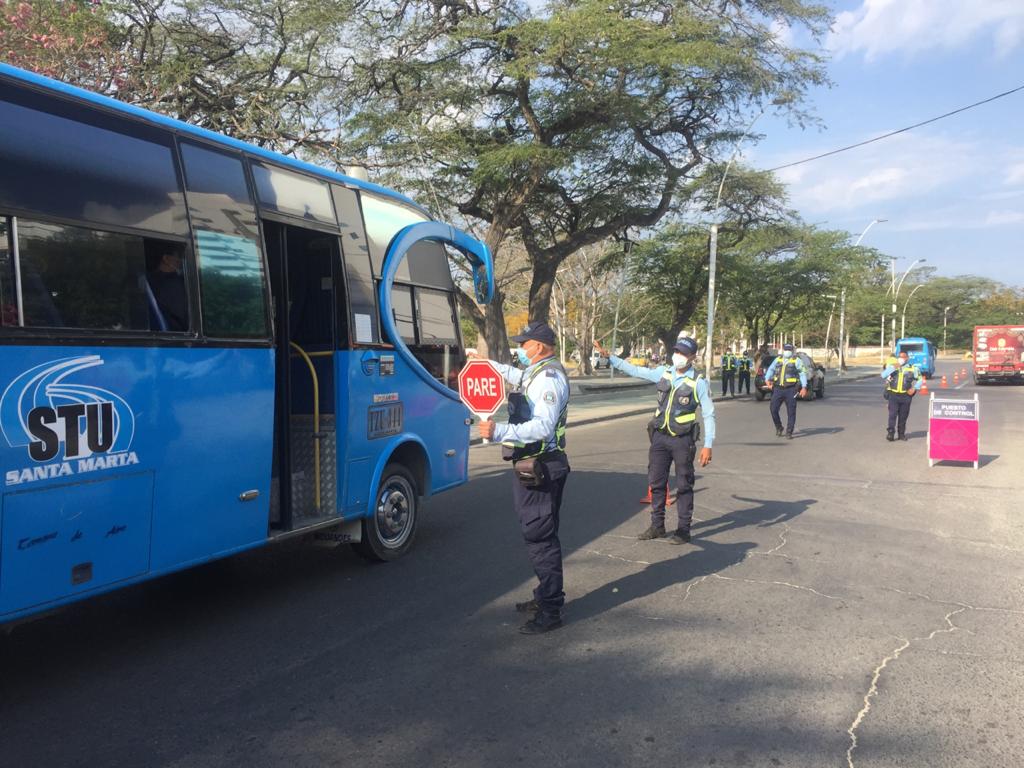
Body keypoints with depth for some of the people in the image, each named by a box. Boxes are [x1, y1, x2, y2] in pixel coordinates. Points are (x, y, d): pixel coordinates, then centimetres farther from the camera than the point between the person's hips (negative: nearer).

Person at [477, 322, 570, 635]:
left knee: (540, 537, -6)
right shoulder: (538, 373, 16)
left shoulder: (549, 378, -17)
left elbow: (543, 428, -30)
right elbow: (518, 376, 42)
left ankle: (550, 611, 1)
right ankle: (546, 596, 31)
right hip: (532, 465, 11)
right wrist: (488, 362, 47)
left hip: (540, 468, -11)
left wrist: (499, 431, -36)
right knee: (537, 535, 19)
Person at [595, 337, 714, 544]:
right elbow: (634, 370, 11)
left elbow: (708, 414, -7)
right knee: (656, 482, 11)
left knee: (683, 486, 5)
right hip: (660, 436, 5)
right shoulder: (663, 372, 4)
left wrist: (707, 445, -12)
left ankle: (683, 529, 16)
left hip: (682, 440, -5)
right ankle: (657, 526, 24)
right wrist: (608, 356, 8)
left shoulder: (699, 382, -9)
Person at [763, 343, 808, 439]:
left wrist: (804, 387, -12)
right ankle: (778, 428, 19)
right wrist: (767, 379, -9)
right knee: (774, 409, -2)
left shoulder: (796, 360, 3)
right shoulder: (778, 359, 14)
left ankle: (789, 432, 7)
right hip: (778, 389, 3)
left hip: (790, 390, -3)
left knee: (791, 412, -1)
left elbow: (803, 373, -1)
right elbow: (771, 369, 9)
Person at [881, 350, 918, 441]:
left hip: (906, 396, 1)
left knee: (903, 416, 7)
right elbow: (883, 375, -11)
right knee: (892, 414, -10)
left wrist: (914, 389, 2)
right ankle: (890, 433, -12)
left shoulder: (912, 369, 9)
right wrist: (894, 368, -18)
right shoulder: (892, 367, 6)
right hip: (893, 395, -1)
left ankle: (901, 433, 18)